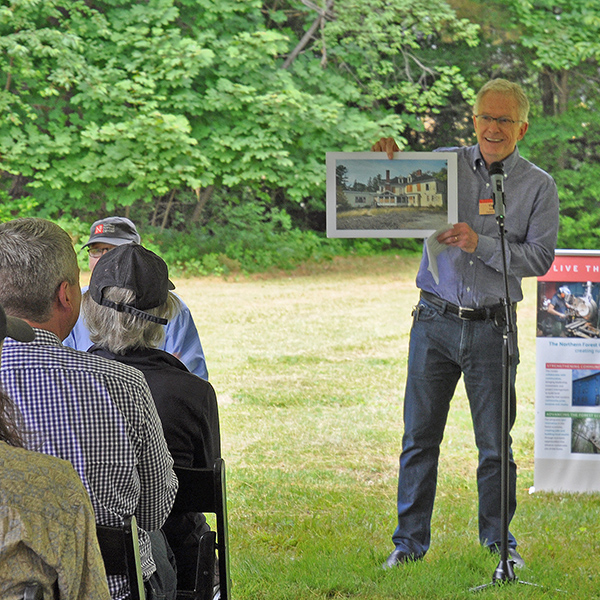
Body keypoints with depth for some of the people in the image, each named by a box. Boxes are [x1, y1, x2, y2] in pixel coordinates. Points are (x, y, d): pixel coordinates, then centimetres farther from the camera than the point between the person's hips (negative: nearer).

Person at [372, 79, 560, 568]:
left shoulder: (539, 187, 3)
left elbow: (540, 257, -5)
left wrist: (480, 244, -16)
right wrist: (390, 167, -8)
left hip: (492, 326, -1)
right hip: (436, 321, 1)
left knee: (495, 443, 4)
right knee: (420, 435, 3)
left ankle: (499, 539, 19)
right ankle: (410, 539, 12)